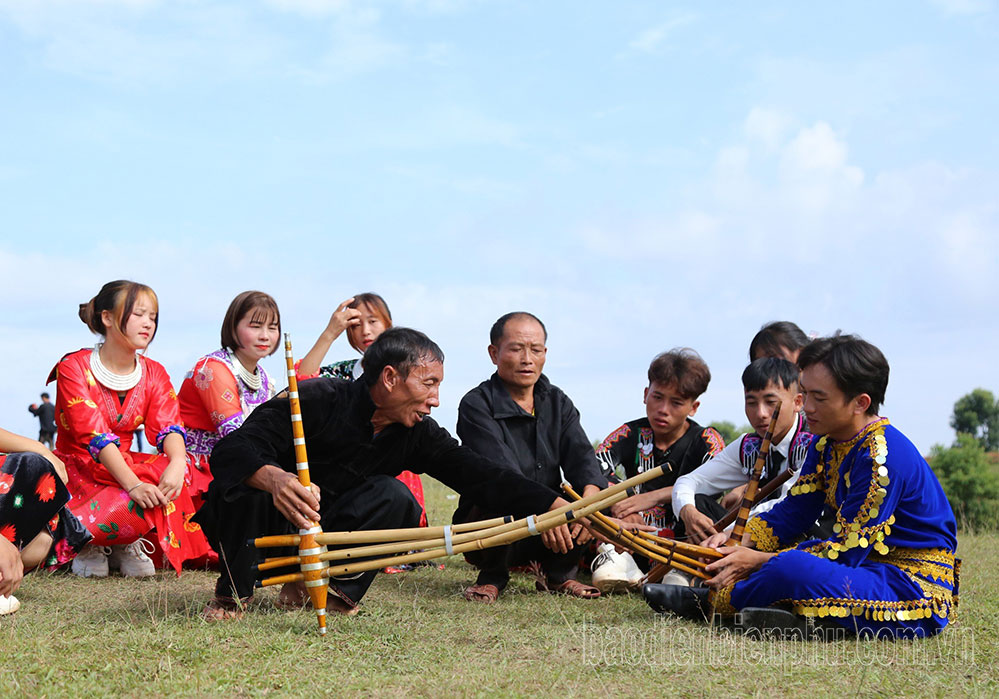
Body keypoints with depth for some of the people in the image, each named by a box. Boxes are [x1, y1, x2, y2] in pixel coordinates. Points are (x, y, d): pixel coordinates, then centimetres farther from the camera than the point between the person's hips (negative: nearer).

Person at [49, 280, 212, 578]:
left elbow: (169, 428, -9)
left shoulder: (154, 373, 7)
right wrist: (132, 484, -36)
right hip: (80, 470, -5)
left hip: (125, 466, 5)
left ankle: (125, 544, -5)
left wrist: (177, 464, -34)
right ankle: (86, 543, -3)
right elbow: (94, 435, -22)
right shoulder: (74, 367, -10)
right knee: (140, 505, -35)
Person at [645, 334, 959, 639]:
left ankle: (712, 600, -5)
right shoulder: (827, 443, 8)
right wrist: (736, 542, -5)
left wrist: (760, 561, -18)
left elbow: (847, 551, -21)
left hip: (918, 591, -10)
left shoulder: (882, 456, -21)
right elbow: (792, 512, 12)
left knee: (790, 568, -29)